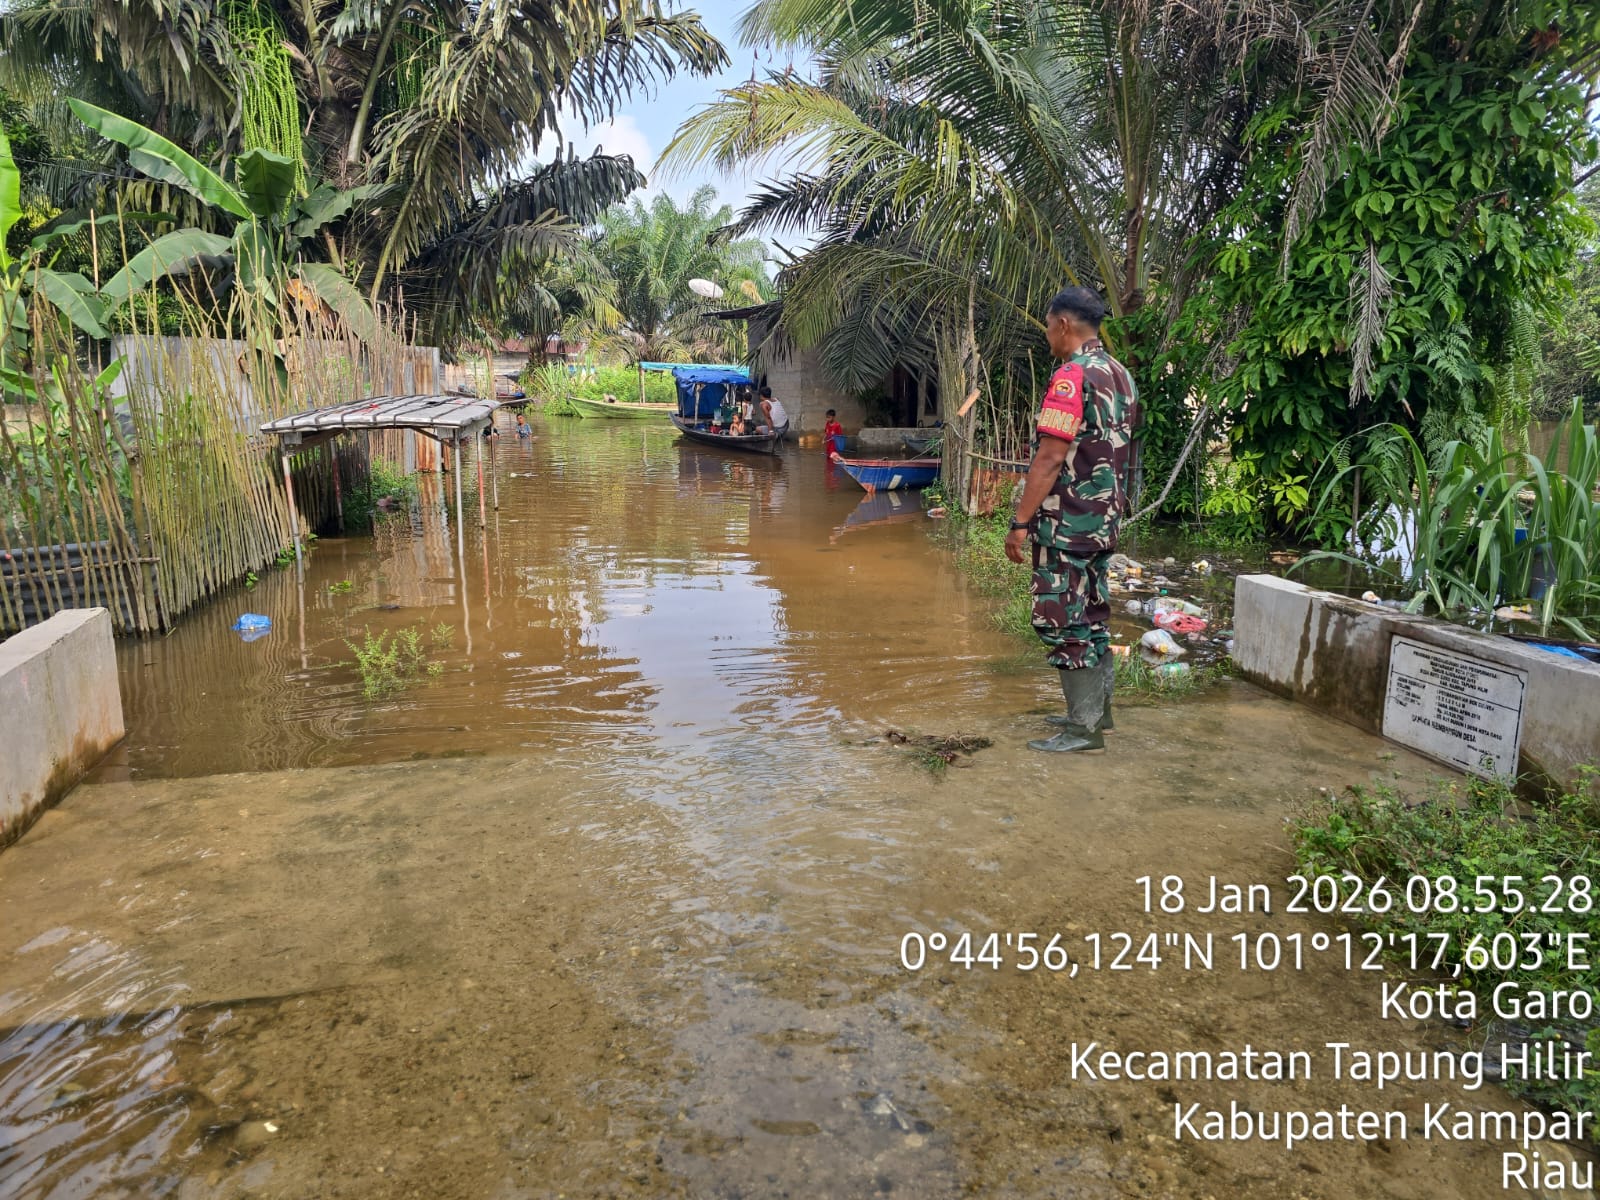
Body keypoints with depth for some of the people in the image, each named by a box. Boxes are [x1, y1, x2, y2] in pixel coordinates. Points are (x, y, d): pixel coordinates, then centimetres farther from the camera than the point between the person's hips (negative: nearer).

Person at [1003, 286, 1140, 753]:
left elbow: (1050, 458, -22)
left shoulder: (1071, 376, -16)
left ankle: (1084, 728, 2)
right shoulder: (1121, 376, 12)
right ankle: (1096, 709, 28)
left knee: (1065, 622, -3)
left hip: (1066, 521, -9)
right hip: (1104, 520, 9)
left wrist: (1020, 521, -19)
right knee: (1091, 615, 17)